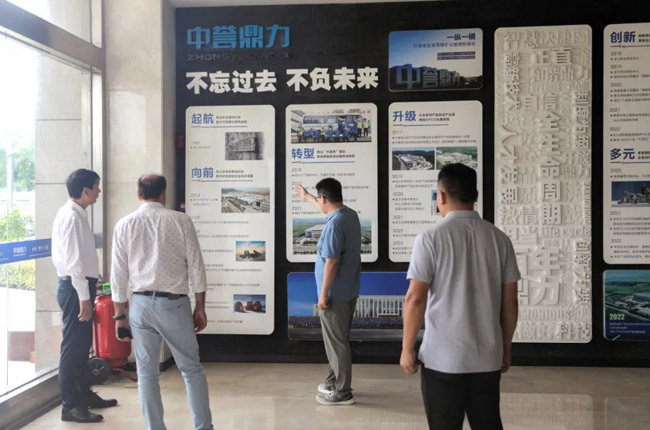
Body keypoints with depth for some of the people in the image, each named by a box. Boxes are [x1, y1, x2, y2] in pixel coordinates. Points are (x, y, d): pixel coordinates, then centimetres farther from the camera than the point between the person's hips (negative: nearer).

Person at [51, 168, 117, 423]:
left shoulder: (75, 214, 13)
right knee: (73, 346, -3)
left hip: (78, 285, 10)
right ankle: (70, 406, 5)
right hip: (75, 287, -10)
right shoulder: (72, 217, -17)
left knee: (82, 345, 18)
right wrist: (83, 296, -22)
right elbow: (74, 260, -22)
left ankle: (84, 395, 30)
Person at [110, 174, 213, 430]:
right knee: (191, 369, 11)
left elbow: (118, 274, 4)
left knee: (146, 373, 11)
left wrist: (119, 314, 12)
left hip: (141, 304, 2)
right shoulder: (180, 221, -3)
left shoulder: (124, 225, 2)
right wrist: (200, 307, 5)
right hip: (174, 303, -2)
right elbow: (196, 267, -3)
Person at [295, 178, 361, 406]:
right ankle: (335, 380, 33)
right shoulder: (350, 214, 6)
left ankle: (342, 392, 11)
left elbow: (331, 262, -25)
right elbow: (328, 208, 29)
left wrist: (323, 294, -18)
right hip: (349, 291, 10)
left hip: (336, 294, -10)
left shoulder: (334, 225, -24)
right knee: (338, 339, 20)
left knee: (336, 341, 1)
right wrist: (306, 197, 42)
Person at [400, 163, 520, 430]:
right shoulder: (499, 239, 2)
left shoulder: (430, 238, -10)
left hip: (443, 358, -4)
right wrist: (506, 348, 17)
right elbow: (510, 302, 6)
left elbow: (415, 299, -11)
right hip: (488, 357, 4)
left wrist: (407, 348, -1)